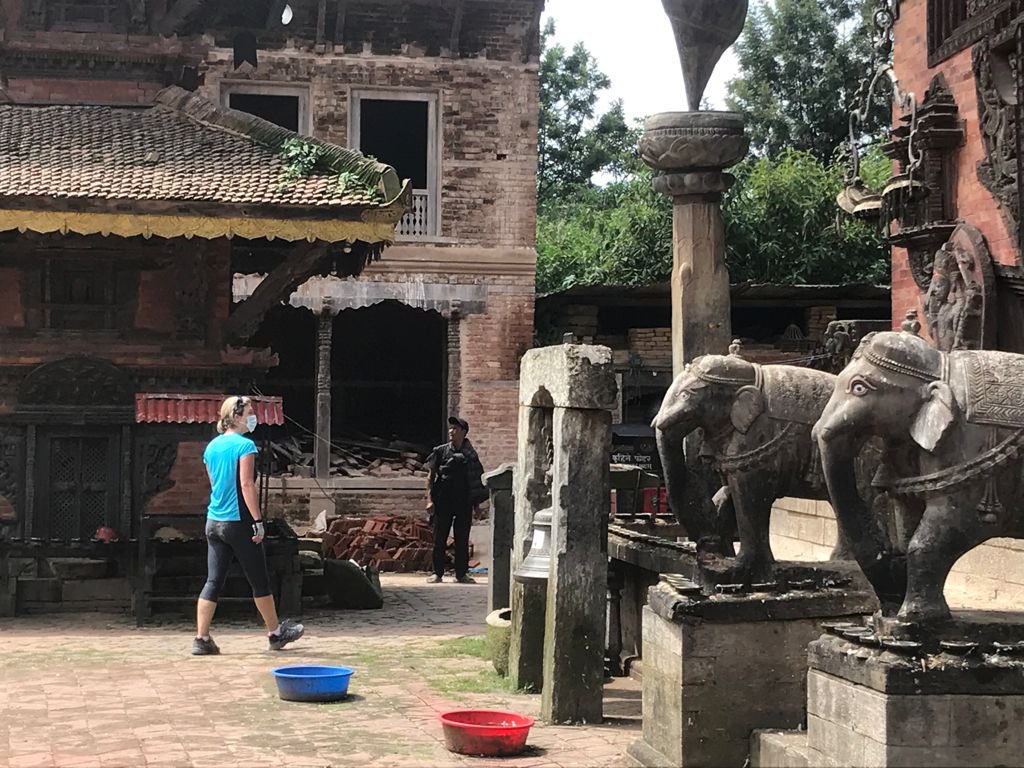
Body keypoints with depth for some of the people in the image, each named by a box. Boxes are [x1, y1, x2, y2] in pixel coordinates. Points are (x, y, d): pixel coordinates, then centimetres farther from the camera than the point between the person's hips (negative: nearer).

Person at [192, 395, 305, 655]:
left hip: (214, 523, 7)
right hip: (239, 522, -7)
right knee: (260, 581, 8)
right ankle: (275, 633, 21)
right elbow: (246, 485, -18)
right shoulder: (245, 446, -12)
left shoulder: (212, 446, 11)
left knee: (213, 581, 5)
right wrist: (258, 521, -16)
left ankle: (201, 639, -3)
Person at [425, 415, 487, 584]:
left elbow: (477, 480, 12)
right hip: (443, 502, -1)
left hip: (464, 503, 1)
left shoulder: (470, 455, 6)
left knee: (462, 540, 4)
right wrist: (429, 499, -8)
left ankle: (461, 573, 12)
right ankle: (437, 573, 9)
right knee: (439, 539, 1)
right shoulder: (441, 451, 2)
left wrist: (475, 503, 10)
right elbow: (430, 476, 2)